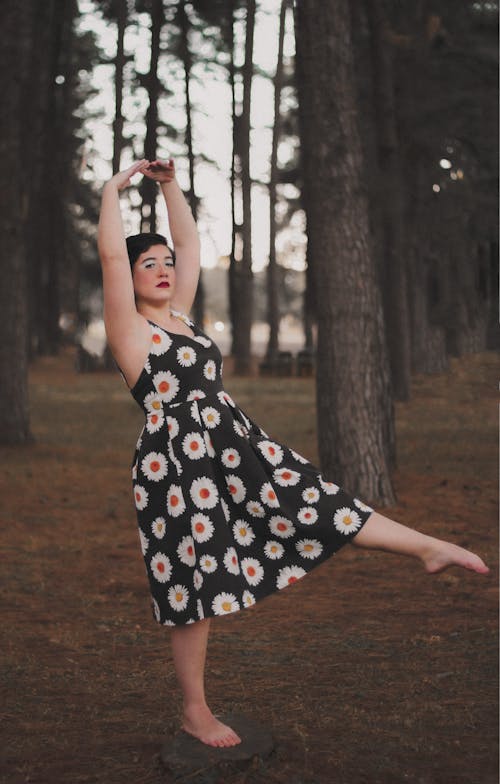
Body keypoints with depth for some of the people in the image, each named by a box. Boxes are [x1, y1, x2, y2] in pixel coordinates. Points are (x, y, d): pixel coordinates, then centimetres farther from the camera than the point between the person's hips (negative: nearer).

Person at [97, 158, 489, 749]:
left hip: (231, 443, 7)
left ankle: (428, 548, 12)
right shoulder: (128, 326, -5)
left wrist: (169, 183, 15)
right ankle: (194, 711, 14)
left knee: (310, 498, 4)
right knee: (195, 588, 0)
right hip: (176, 460, -6)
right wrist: (113, 189, -8)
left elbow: (190, 240, 19)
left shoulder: (179, 313, 14)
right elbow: (111, 252, -17)